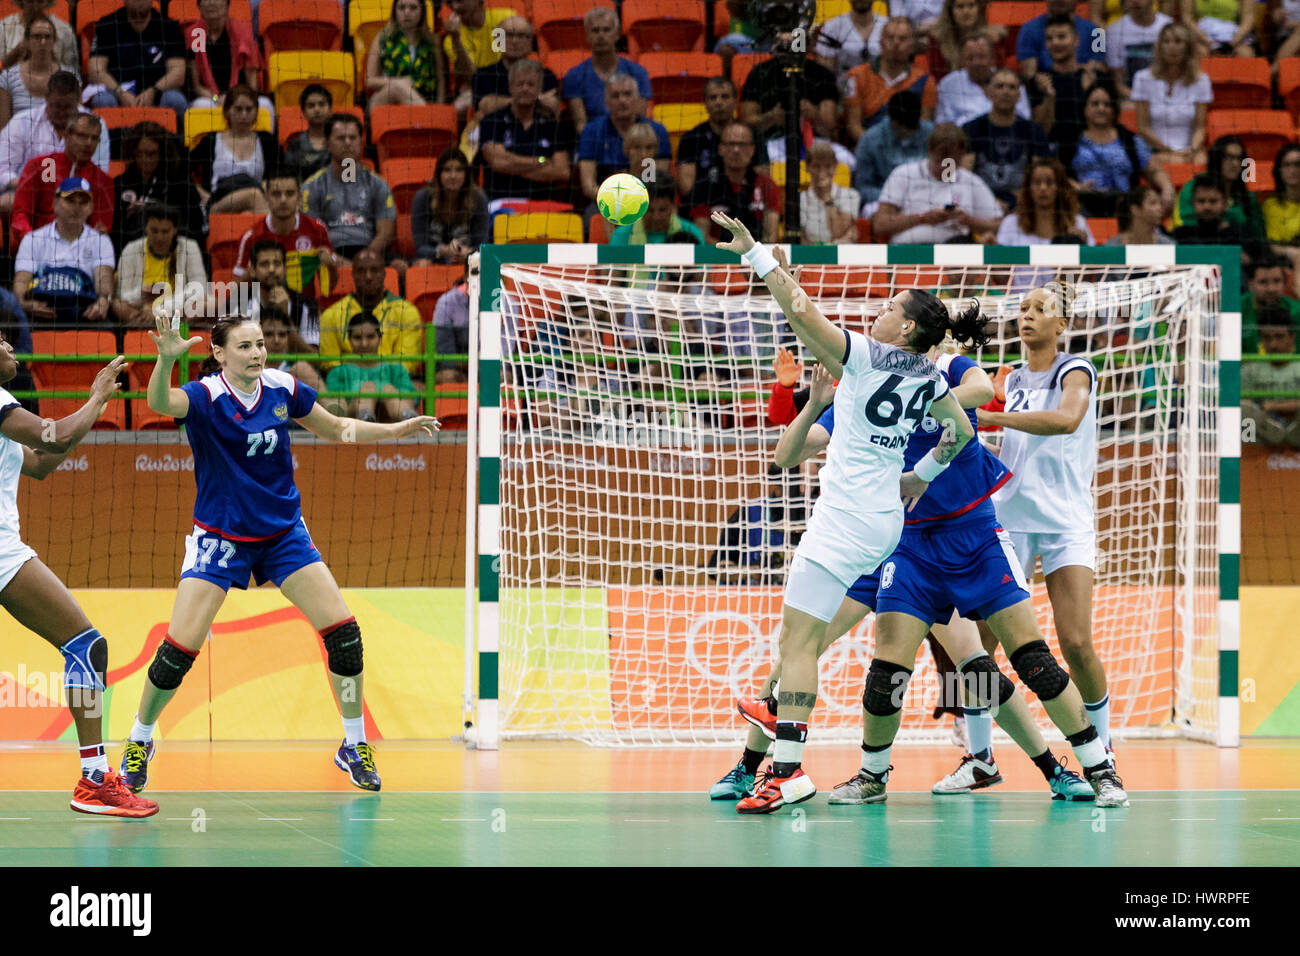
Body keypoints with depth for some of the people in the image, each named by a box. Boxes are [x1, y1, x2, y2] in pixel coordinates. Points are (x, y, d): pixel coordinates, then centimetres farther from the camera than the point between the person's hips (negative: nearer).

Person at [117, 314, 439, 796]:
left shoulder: (282, 388, -5)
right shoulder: (205, 396, -18)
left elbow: (336, 428, 13)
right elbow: (160, 403, -42)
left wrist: (396, 429, 2)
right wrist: (166, 359, -62)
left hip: (283, 533, 4)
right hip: (221, 535, -4)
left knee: (343, 631, -7)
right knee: (180, 648, -12)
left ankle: (355, 746, 10)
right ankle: (139, 741, 12)